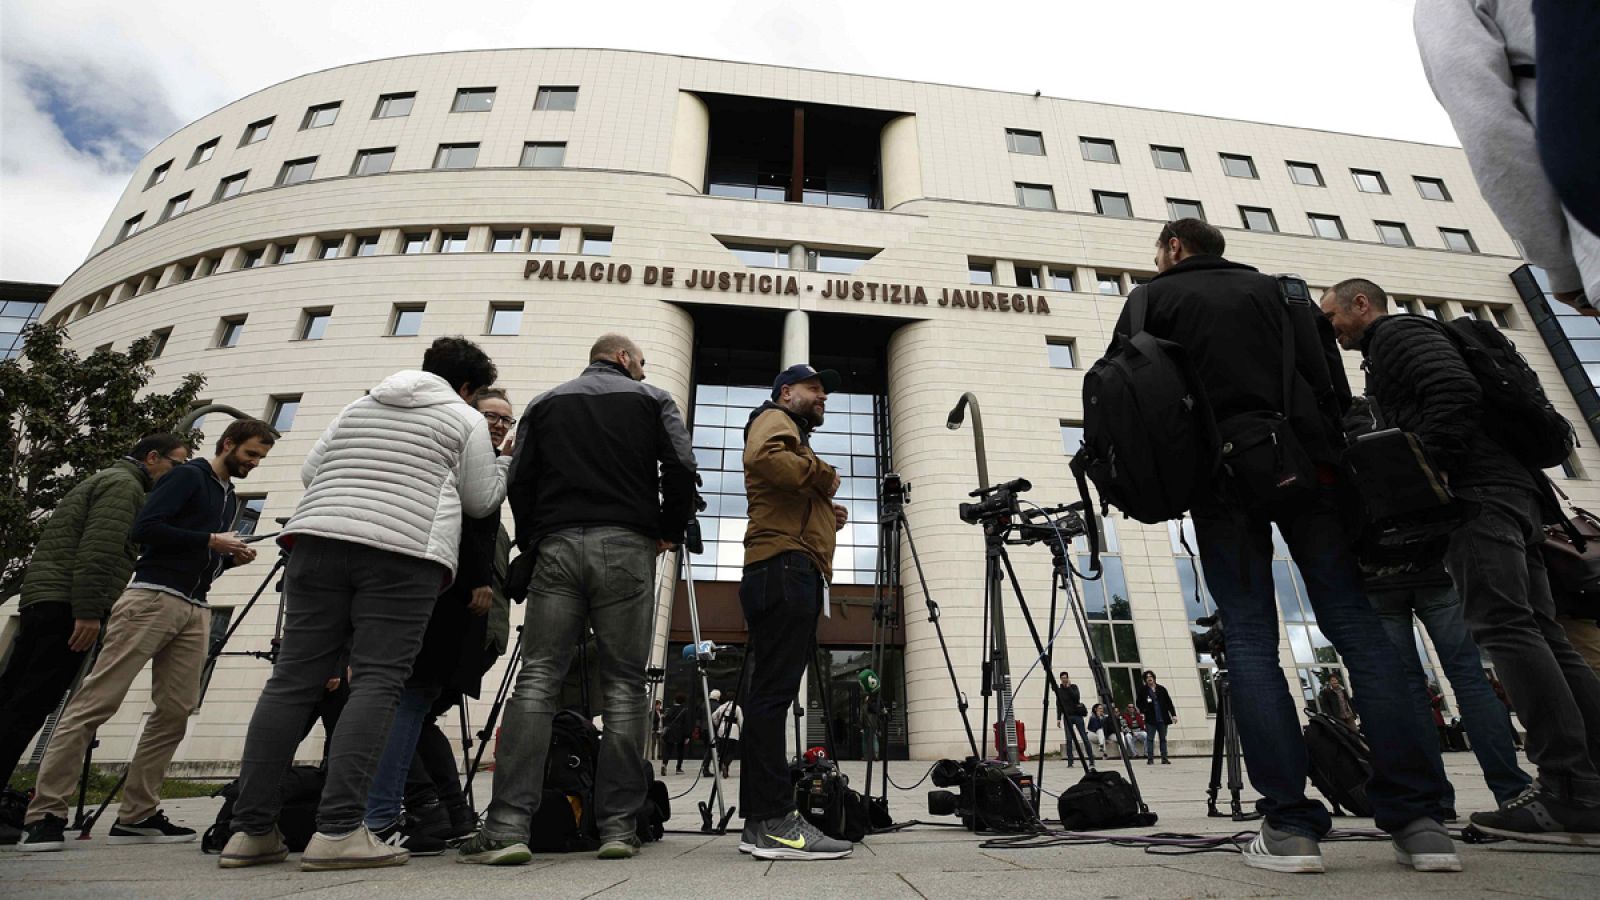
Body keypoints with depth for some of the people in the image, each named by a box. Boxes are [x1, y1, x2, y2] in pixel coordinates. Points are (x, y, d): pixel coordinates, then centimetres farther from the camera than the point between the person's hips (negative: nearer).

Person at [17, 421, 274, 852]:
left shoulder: (230, 498, 24)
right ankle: (46, 814, -1)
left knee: (176, 711, 2)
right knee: (95, 702, -7)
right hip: (152, 597, -7)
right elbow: (144, 529, -11)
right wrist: (209, 541, -12)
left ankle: (137, 816, 7)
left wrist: (232, 557, 8)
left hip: (195, 610, 8)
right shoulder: (188, 476, 0)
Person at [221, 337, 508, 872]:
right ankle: (338, 830, -13)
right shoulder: (466, 420, 10)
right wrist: (506, 466, 27)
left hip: (318, 539, 6)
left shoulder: (359, 406, 26)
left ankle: (251, 831, 7)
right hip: (404, 552, -5)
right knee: (377, 682, -7)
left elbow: (310, 471, 24)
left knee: (293, 679, 5)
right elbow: (479, 501, 10)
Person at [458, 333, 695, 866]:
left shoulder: (545, 403, 19)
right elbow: (681, 468, -2)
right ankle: (618, 826, 4)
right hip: (627, 546, -1)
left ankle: (508, 826, -6)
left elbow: (519, 482, 11)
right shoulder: (652, 400, 12)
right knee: (624, 686, 2)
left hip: (557, 546, 2)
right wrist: (670, 532, 10)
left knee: (536, 680, 2)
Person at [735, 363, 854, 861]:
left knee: (771, 695, 6)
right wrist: (825, 477, -8)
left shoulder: (793, 434, 34)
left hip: (794, 573, 10)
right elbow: (766, 457, -20)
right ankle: (774, 822, -14)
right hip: (786, 567, -10)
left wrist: (826, 512, 13)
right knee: (774, 692, -13)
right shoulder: (774, 418, 6)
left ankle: (761, 821, 10)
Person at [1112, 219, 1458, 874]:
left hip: (1221, 477, -3)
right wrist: (1331, 452, 11)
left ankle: (1289, 825, -6)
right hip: (1304, 465, 3)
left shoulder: (1154, 298, 12)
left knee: (1251, 641, -3)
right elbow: (1328, 380, 9)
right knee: (1356, 627, 2)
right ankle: (1418, 819, 0)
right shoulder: (1276, 287, 20)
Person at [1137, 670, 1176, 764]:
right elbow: (1139, 703, 6)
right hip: (1150, 719, -2)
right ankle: (1150, 759, 2)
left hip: (1163, 719, 2)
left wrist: (1173, 714, 3)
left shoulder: (1162, 689, 7)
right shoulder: (1143, 690, 3)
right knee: (1150, 739, -2)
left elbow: (1169, 702, 8)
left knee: (1163, 739, 8)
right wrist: (1142, 711, -10)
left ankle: (1164, 758, 14)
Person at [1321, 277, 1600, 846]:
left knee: (1504, 628, -16)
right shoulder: (1406, 343, 31)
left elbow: (1457, 394, -15)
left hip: (1477, 491, -10)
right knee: (1538, 634, 5)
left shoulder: (1398, 331, 2)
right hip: (1513, 494, 10)